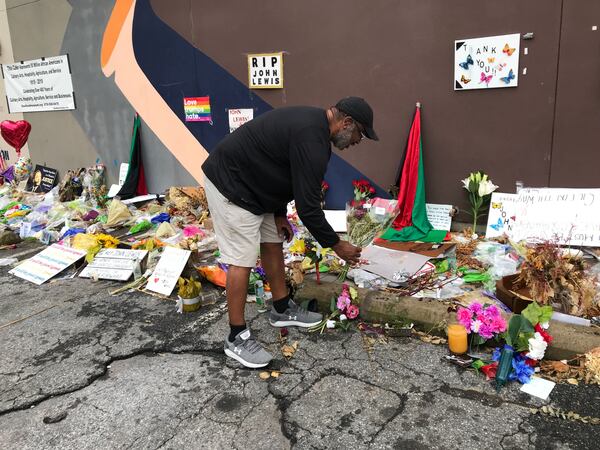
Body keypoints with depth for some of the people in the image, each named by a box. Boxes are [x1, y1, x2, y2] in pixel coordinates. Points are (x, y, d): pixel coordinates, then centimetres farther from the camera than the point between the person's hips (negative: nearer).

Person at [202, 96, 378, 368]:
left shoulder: (311, 122, 8)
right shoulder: (312, 140, -25)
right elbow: (308, 205, -24)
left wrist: (280, 214, 9)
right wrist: (336, 245, -11)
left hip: (251, 182, 11)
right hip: (229, 185, -11)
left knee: (273, 243, 15)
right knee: (242, 260, -7)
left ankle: (282, 310, 30)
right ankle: (237, 338, 6)